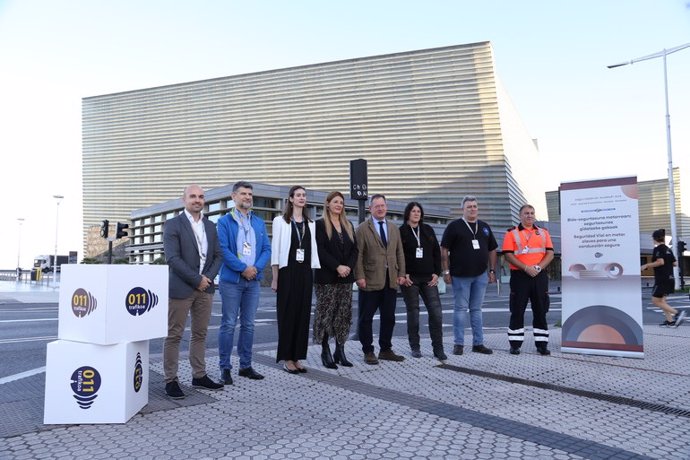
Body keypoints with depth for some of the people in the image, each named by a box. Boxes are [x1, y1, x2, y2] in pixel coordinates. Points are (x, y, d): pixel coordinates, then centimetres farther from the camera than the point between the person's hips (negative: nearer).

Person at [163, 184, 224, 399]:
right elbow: (172, 258, -13)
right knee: (174, 335, 1)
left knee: (200, 334, 11)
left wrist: (208, 277, -5)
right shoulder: (173, 225, -4)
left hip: (205, 287, 5)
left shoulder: (210, 226, 13)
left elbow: (218, 256, 11)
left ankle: (199, 376, 21)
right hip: (180, 288, -5)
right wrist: (196, 280, -14)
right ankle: (171, 380, 9)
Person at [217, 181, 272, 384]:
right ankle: (225, 368, 8)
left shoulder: (259, 223, 12)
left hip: (253, 280, 5)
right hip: (232, 279, -5)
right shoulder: (225, 221, -1)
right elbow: (223, 249, -11)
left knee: (248, 325, 10)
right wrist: (243, 268, -16)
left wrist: (256, 268, -9)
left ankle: (245, 365, 20)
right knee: (229, 324, -1)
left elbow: (267, 249, 8)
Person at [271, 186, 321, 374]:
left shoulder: (310, 224, 12)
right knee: (287, 314, 0)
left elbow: (313, 250, 12)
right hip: (288, 272, -4)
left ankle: (297, 357, 15)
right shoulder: (281, 221, -1)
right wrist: (275, 279, -7)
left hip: (305, 273, 4)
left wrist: (314, 274, 5)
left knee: (303, 314, 6)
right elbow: (275, 250, -3)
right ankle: (287, 358, 9)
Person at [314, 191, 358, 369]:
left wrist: (348, 267, -6)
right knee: (326, 314, -2)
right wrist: (337, 267, -16)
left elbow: (354, 250, 11)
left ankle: (340, 350, 13)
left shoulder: (348, 226, 15)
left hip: (346, 277, 5)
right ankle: (325, 352, 6)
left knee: (344, 314, 5)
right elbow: (320, 250, -10)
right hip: (327, 277, -5)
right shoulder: (320, 224, -1)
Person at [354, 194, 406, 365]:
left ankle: (386, 350, 23)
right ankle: (368, 352, 14)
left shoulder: (394, 229, 14)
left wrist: (401, 273, 5)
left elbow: (400, 253, 14)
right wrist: (360, 276, -14)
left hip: (391, 280, 5)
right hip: (370, 281, -5)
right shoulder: (362, 229, -3)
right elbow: (358, 255, -8)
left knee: (389, 317, 11)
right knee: (366, 318, 3)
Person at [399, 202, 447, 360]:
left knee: (436, 312, -3)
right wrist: (403, 275, -11)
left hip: (428, 278, 3)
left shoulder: (428, 230, 11)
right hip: (410, 279, -3)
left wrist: (436, 273, 3)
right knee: (413, 313, 3)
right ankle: (415, 347, 16)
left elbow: (437, 252, 11)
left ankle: (438, 348, 4)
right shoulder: (401, 232, 0)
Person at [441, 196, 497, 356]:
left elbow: (492, 250, 18)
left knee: (476, 309, 10)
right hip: (460, 275, -4)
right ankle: (458, 343, 7)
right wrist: (446, 271, -10)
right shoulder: (454, 226, -1)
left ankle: (478, 343, 16)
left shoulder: (485, 227, 14)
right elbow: (444, 249, -4)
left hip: (481, 275, 4)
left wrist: (492, 270, 10)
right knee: (460, 309, 1)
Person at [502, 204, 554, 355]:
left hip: (539, 276, 3)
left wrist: (539, 267, -10)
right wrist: (526, 268, -16)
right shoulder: (512, 233, 3)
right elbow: (508, 255, -6)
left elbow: (550, 254, 6)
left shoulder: (543, 232, 13)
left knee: (540, 311, 6)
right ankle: (515, 344, 7)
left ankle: (542, 344, 13)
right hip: (519, 276, -3)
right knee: (517, 312, 0)